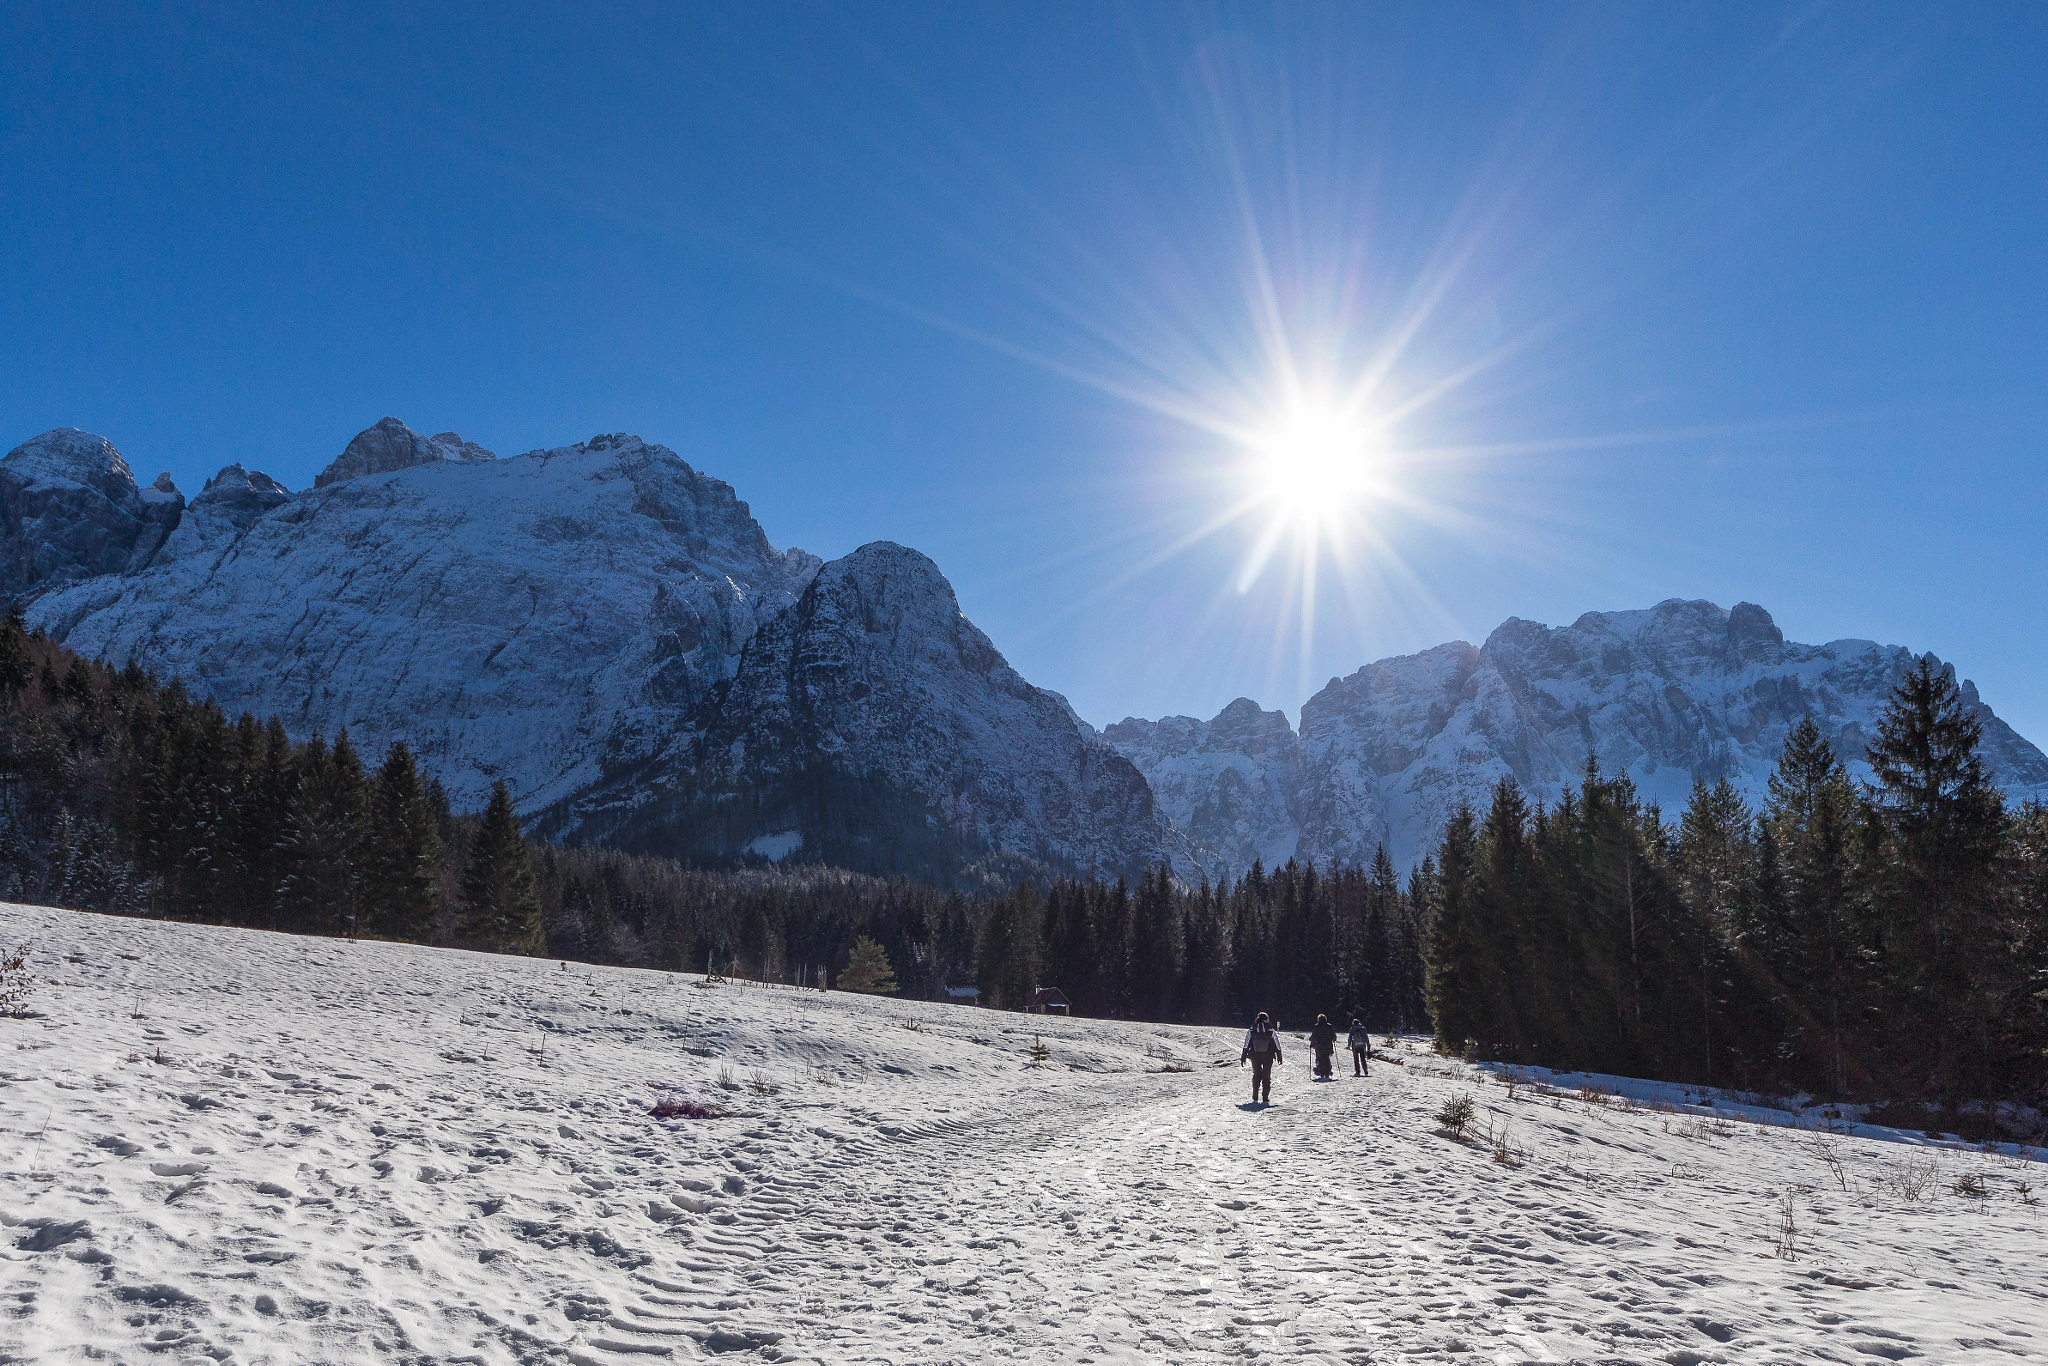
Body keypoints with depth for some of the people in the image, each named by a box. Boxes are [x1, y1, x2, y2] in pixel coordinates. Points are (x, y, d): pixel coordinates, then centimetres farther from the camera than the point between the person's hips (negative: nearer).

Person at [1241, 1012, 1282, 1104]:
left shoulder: (1251, 1031, -4)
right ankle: (1265, 1099, 5)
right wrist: (1279, 1056, 13)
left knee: (1256, 1075, 16)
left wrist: (1243, 1057, 8)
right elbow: (1277, 1045, 0)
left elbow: (1246, 1045, 0)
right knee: (1266, 1077, 9)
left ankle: (1255, 1098, 13)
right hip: (1268, 1057, -1)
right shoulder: (1271, 1031, -8)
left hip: (1255, 1057, 1)